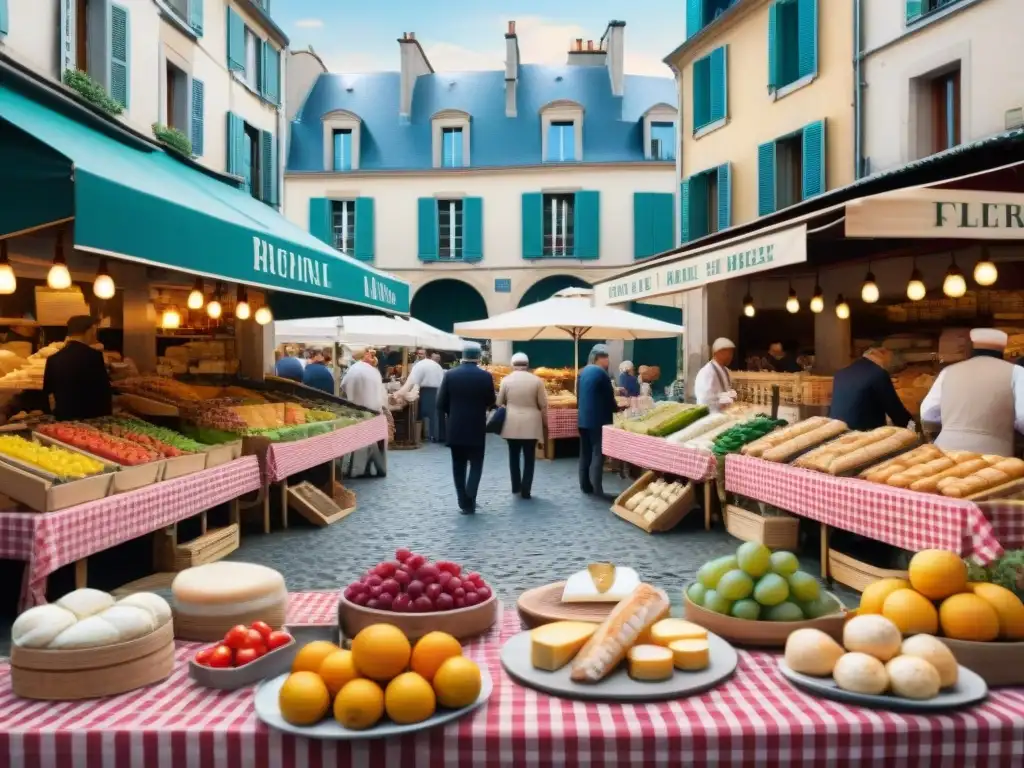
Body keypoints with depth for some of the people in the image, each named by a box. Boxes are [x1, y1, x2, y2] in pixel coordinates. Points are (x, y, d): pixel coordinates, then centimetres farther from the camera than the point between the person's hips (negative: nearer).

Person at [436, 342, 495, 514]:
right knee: (476, 464, 9)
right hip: (477, 428, -1)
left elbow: (441, 403, -3)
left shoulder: (450, 375, -5)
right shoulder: (485, 376, -7)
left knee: (459, 466, 11)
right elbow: (491, 402, 3)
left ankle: (463, 502, 12)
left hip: (455, 428, 1)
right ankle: (469, 499, -8)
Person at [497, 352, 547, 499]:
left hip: (511, 424, 1)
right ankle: (525, 490, 4)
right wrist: (545, 425, 8)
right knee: (529, 458, 5)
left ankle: (516, 486, 19)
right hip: (531, 424, -1)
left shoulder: (506, 380, -1)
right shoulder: (536, 380, -3)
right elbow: (543, 405, -1)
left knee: (513, 456, 15)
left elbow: (499, 403, 5)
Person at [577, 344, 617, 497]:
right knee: (598, 455, -5)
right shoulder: (601, 373, -15)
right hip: (598, 420, -8)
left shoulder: (583, 372, 10)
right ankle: (597, 490, -6)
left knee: (585, 454, 12)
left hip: (583, 419, 8)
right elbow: (609, 398, -10)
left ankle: (585, 486, 18)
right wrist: (616, 408, 8)